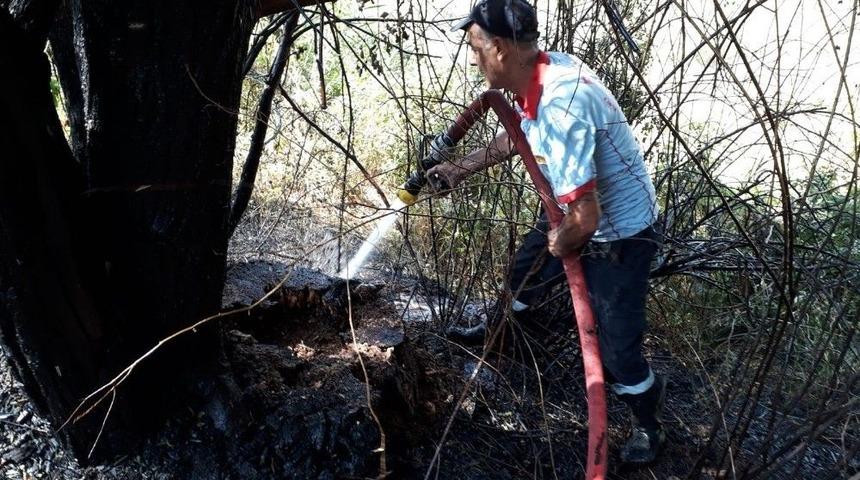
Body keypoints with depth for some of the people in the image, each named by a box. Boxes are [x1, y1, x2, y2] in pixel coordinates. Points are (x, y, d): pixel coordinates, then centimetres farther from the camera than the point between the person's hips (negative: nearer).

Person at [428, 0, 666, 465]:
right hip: (575, 211, 9)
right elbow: (517, 136, 12)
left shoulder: (559, 108, -39)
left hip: (617, 234, -9)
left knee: (617, 348, 0)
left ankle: (649, 425, 30)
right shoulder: (544, 70, -9)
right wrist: (459, 168, 18)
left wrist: (560, 243, -16)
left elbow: (584, 219, -38)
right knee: (524, 273, 28)